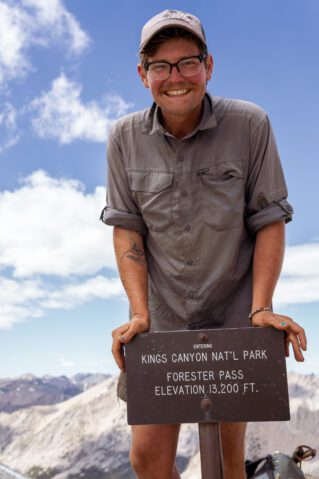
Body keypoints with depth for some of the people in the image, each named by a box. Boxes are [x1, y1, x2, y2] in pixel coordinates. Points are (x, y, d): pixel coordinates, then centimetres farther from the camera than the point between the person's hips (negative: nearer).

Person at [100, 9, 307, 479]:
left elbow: (269, 220, -6)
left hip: (232, 309, -1)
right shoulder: (125, 137, -3)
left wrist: (261, 308, -14)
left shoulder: (250, 125, -9)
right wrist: (139, 312, -10)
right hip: (161, 315, 1)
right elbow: (127, 228, -1)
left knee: (231, 407, 17)